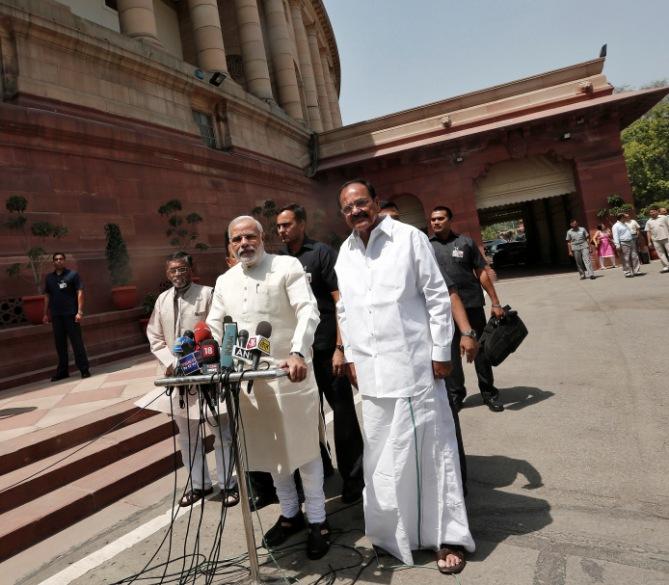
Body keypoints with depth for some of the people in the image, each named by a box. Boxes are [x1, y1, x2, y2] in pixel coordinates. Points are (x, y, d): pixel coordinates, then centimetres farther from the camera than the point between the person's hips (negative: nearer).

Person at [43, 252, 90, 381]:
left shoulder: (73, 274, -1)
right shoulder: (49, 277, 12)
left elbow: (80, 293, -7)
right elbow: (47, 296, 17)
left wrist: (80, 311, -15)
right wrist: (46, 314, 13)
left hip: (71, 314, -4)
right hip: (56, 316, 4)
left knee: (77, 342, -3)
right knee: (60, 344, 9)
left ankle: (84, 369, 2)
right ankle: (62, 371, 19)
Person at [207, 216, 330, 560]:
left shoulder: (287, 266, -5)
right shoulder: (225, 281, 11)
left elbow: (308, 311, -17)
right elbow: (214, 325, 14)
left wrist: (298, 353, -33)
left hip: (290, 372, -5)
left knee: (303, 448, 7)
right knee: (270, 450, 17)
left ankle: (317, 520, 24)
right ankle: (290, 514, 36)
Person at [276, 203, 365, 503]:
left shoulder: (322, 253, -3)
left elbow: (340, 300, -8)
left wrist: (340, 347, -14)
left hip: (327, 350, -5)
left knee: (344, 413, 5)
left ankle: (353, 479, 20)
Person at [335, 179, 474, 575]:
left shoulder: (409, 237, -3)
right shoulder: (344, 253, 12)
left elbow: (438, 296, -5)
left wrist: (441, 352, -8)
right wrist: (351, 355, 12)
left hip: (413, 363, -4)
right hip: (371, 369, 5)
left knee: (429, 448, 4)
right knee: (382, 453, 11)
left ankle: (448, 536, 19)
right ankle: (395, 531, 27)